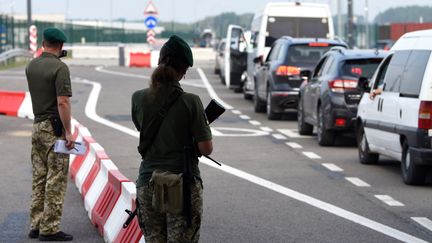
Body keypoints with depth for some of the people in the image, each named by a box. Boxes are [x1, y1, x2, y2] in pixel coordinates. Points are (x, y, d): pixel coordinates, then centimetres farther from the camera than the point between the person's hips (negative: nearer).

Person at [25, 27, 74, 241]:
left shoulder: (31, 66, 8)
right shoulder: (59, 67, -14)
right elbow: (62, 103, -19)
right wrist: (68, 132, -16)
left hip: (37, 125, 8)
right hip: (54, 127, -8)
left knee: (39, 179, 13)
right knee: (56, 180, -3)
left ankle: (36, 226, 16)